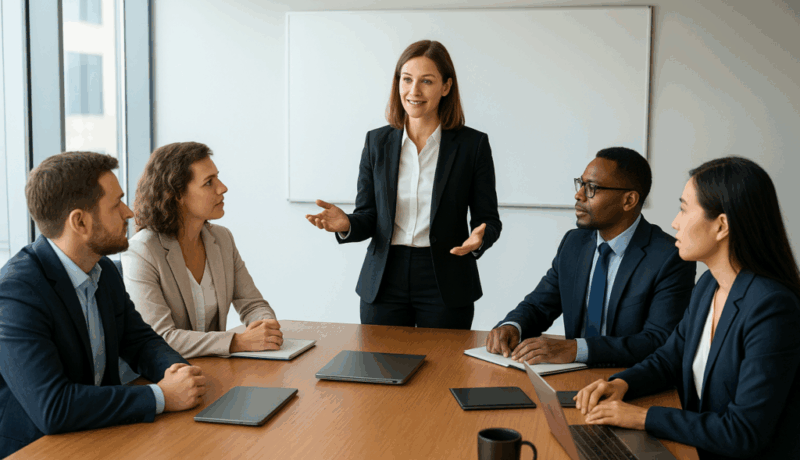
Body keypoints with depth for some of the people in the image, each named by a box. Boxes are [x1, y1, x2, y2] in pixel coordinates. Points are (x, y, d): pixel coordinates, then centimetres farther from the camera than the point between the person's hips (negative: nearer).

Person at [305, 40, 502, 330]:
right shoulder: (377, 142, 5)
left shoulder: (473, 144, -2)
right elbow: (368, 217, 7)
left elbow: (488, 219, 1)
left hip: (445, 285, -2)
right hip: (384, 284, 2)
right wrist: (346, 225, -15)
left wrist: (478, 240, -21)